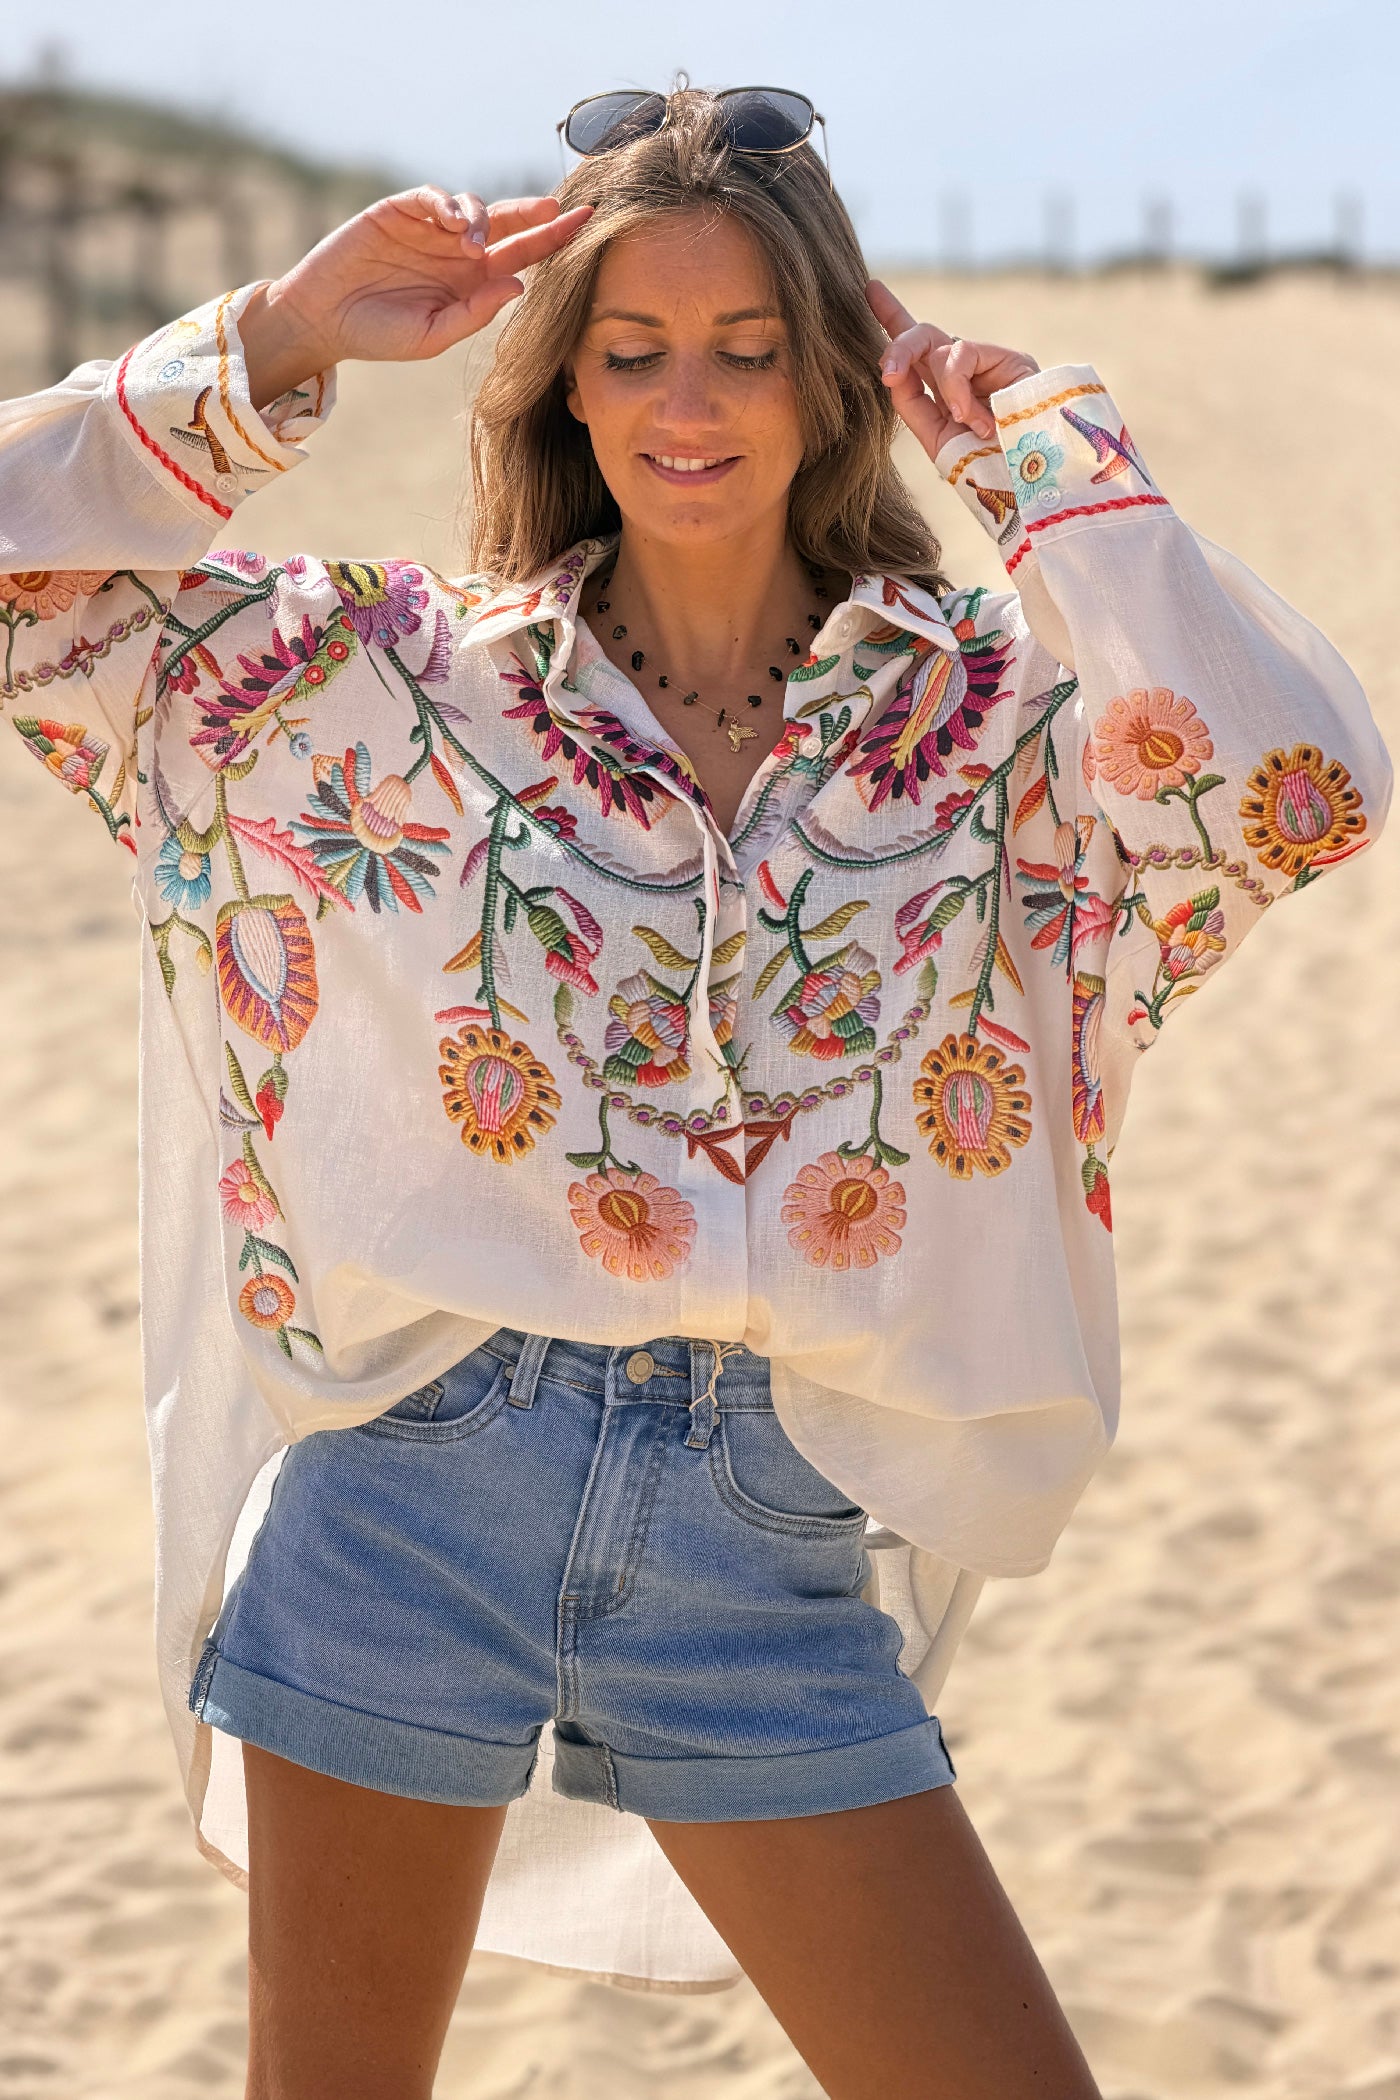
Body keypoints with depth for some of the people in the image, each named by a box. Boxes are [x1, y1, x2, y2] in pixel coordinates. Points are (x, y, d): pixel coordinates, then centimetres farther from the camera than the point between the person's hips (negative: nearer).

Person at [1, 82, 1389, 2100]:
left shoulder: (983, 714, 0)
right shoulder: (409, 673, 2)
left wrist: (1030, 435, -10)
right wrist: (285, 337, -5)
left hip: (767, 1554, 0)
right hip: (411, 1497, 0)